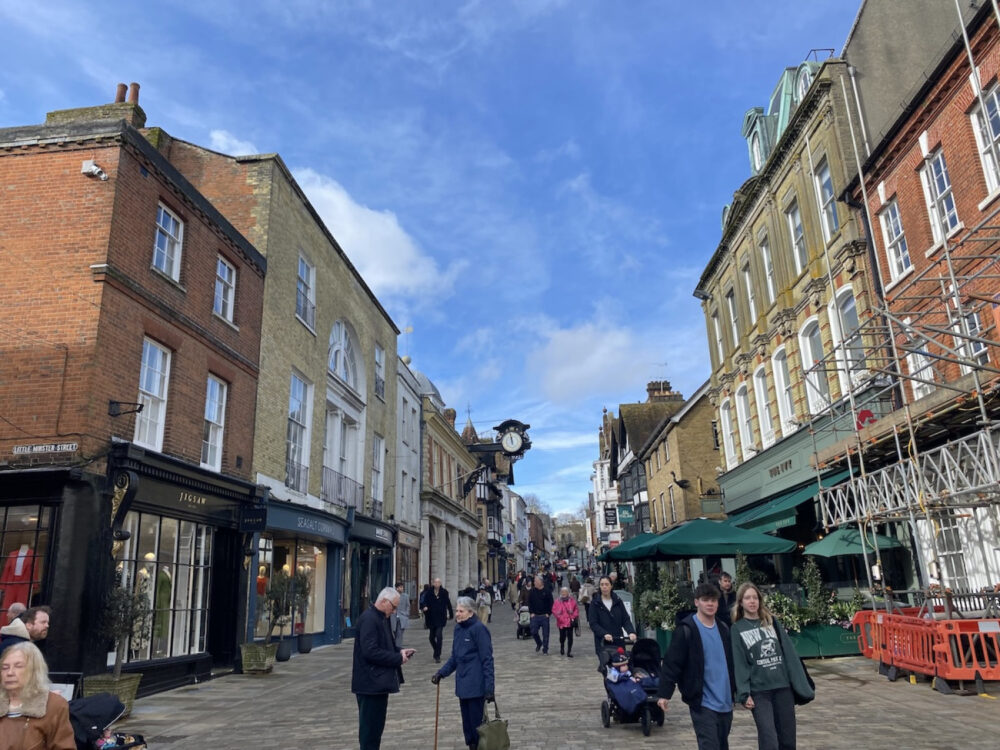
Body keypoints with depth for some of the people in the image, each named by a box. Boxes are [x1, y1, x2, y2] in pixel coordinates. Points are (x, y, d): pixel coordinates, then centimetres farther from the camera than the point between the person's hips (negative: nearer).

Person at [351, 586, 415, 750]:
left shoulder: (381, 618, 13)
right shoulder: (368, 619, -19)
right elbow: (370, 651, -26)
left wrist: (400, 651, 4)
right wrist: (398, 658, -19)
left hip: (379, 681, 10)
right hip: (370, 683, -10)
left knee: (377, 726, 17)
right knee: (370, 728, -1)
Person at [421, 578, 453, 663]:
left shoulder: (444, 592, -4)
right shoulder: (429, 592, -1)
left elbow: (448, 604, 0)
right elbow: (425, 601, -3)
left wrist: (451, 614, 3)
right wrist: (425, 607, -24)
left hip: (441, 618, -3)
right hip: (431, 618, 3)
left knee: (439, 636, -14)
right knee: (432, 637, 12)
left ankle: (437, 656, -5)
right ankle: (437, 652, 37)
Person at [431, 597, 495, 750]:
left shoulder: (479, 629, -14)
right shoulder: (458, 628, 9)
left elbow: (487, 660, -15)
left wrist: (489, 687, -18)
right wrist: (441, 673, 5)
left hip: (476, 685, -7)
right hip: (462, 684, 7)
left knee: (477, 722, 0)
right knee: (467, 722, 13)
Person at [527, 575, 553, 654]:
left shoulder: (547, 592, -3)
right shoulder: (532, 592, 4)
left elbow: (551, 603, 0)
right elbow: (529, 603, 9)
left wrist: (548, 613, -7)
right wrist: (531, 612, -1)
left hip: (544, 616, -2)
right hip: (535, 616, 2)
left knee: (545, 634, 2)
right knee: (533, 632, -1)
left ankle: (545, 650, 14)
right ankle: (539, 644, 27)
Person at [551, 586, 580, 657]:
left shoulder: (572, 600, 1)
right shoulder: (557, 601, -1)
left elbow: (576, 609, 4)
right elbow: (554, 611, -3)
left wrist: (574, 617, -5)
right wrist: (559, 617, -14)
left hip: (570, 622, 0)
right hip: (561, 622, 0)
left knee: (570, 637, -4)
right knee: (562, 636, 10)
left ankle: (569, 651, 5)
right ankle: (562, 647, 40)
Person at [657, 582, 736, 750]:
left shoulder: (723, 629, 9)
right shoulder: (686, 630, -11)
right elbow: (672, 663, -13)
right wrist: (664, 693, -17)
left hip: (725, 702, 7)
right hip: (702, 702, -7)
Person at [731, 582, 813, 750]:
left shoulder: (772, 621, 9)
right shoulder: (737, 629, -1)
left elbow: (789, 653, 7)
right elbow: (738, 664, -5)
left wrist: (801, 684, 3)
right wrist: (744, 693, -12)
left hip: (783, 687, 4)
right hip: (759, 690, -4)